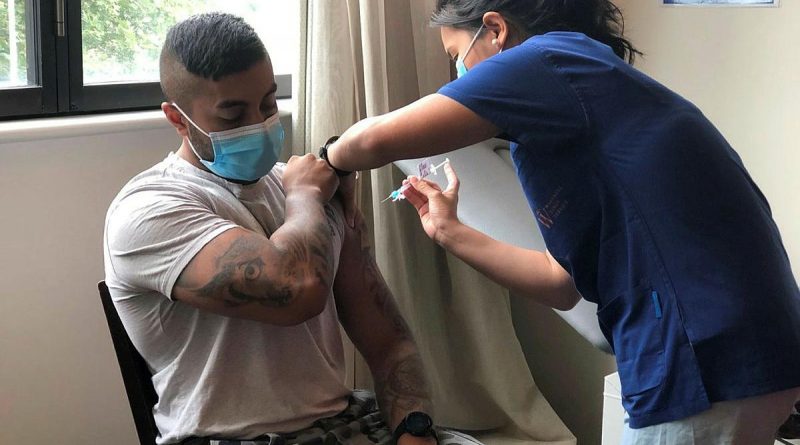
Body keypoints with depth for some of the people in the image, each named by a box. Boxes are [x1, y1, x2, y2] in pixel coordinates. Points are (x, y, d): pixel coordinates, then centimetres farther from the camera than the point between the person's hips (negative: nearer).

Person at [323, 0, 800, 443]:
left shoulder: (546, 60, -8)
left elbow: (376, 140, -14)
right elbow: (562, 284, 19)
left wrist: (330, 167, 9)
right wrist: (450, 232, 26)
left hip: (706, 370, -9)